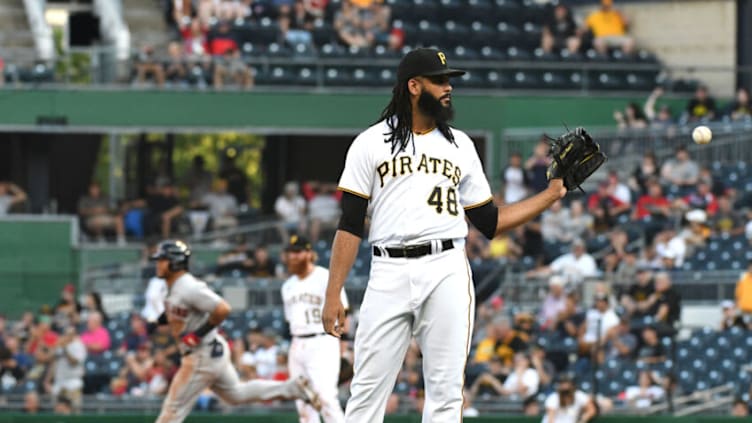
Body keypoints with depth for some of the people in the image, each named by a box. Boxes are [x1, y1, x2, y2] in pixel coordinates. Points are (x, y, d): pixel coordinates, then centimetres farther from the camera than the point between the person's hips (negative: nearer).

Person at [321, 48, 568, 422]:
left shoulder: (460, 146, 16)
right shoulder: (371, 143, 6)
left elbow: (490, 223, 17)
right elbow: (350, 226, 2)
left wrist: (551, 195, 11)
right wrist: (333, 294, -4)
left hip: (447, 273, 2)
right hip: (389, 275, -2)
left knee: (446, 391, -1)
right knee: (367, 391, -4)